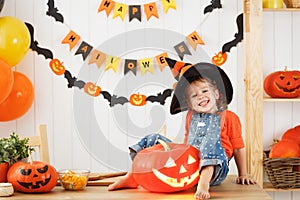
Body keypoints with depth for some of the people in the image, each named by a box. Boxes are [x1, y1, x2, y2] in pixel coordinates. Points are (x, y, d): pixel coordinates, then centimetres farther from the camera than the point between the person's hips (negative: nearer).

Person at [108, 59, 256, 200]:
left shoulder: (229, 118, 6)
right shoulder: (191, 116, 20)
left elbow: (238, 147, 8)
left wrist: (243, 175, 8)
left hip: (213, 167, -5)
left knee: (211, 141, -36)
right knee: (154, 140, 4)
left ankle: (203, 183, -54)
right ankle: (133, 176, -4)